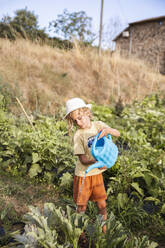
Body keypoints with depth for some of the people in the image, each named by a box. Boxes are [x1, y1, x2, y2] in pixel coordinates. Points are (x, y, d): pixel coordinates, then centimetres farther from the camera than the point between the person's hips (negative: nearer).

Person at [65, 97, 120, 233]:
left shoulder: (98, 125, -3)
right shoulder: (78, 135, -14)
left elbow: (118, 134, -8)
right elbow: (82, 159, -17)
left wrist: (107, 130, -28)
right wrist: (95, 161, -35)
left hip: (97, 172, 3)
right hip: (83, 174, -3)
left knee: (102, 205, 11)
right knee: (81, 207, 8)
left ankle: (104, 230, 33)